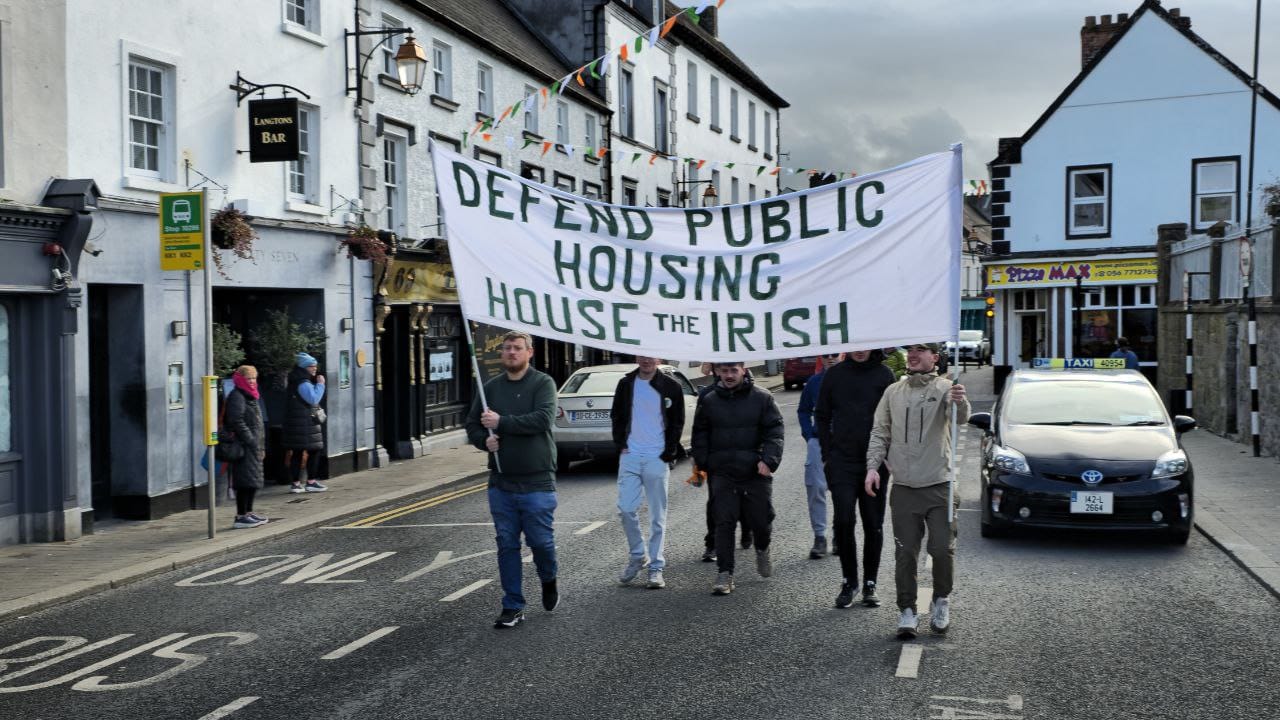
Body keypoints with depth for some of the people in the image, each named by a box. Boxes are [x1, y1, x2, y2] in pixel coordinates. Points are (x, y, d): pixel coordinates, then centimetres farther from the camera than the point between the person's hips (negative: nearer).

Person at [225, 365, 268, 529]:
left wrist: (261, 446, 19)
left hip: (253, 447, 10)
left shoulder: (251, 396, 20)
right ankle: (241, 516, -6)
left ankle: (248, 512, 22)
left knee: (254, 481, 14)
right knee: (246, 480, -9)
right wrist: (252, 441, -19)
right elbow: (236, 421, -20)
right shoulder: (236, 396, -11)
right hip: (243, 447, -10)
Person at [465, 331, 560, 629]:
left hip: (537, 483, -4)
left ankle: (549, 581, 32)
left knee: (540, 540, 0)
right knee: (506, 545, 6)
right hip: (500, 483, 4)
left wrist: (501, 422, -19)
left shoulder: (543, 383, -3)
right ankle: (513, 607, 15)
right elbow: (472, 424, 15)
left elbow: (543, 419, -19)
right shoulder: (491, 387, 11)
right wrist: (485, 440, -6)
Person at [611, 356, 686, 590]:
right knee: (626, 509, -3)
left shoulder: (670, 386, -1)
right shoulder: (626, 383, 7)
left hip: (657, 459, -2)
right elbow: (616, 416, 14)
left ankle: (656, 567, 9)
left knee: (657, 516, 2)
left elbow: (677, 423, 2)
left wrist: (668, 454, -5)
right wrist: (620, 444, 2)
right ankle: (637, 556, 18)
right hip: (630, 456, 2)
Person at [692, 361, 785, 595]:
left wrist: (768, 460, -16)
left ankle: (762, 550, 40)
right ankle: (725, 574, 2)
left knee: (760, 519, 7)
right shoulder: (709, 401, 6)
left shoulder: (762, 398, 0)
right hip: (722, 473, 1)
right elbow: (700, 435, 13)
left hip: (756, 472, -1)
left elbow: (774, 432, -3)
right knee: (724, 523, -3)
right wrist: (702, 464, 4)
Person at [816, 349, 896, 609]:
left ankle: (870, 583, 17)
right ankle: (849, 581, 7)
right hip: (842, 462, 0)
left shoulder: (884, 375, 1)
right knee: (844, 521, -7)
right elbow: (822, 416, 10)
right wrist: (827, 454, 3)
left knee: (873, 525, 6)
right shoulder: (835, 374, 5)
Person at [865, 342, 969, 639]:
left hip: (939, 484, -3)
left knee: (943, 549, -1)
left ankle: (941, 601, 22)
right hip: (904, 487, 3)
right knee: (905, 552, 4)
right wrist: (872, 466, 0)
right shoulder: (893, 392, 10)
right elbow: (880, 432, 13)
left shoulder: (945, 388, -3)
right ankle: (907, 611, 13)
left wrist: (960, 403, -47)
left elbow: (960, 418, -23)